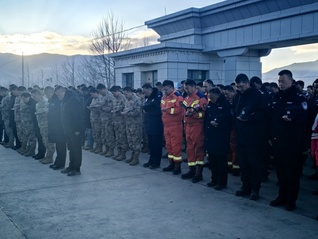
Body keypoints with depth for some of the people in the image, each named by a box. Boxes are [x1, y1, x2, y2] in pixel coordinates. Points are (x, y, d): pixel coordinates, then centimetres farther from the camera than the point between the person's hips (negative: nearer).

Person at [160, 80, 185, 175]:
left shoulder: (178, 96, -12)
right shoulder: (164, 97, 15)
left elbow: (179, 109, -22)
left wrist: (167, 110, -16)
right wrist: (163, 110, 0)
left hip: (175, 126, -8)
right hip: (166, 125, 8)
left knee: (176, 146, -4)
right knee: (168, 145, 13)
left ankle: (177, 166, 3)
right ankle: (172, 164, 23)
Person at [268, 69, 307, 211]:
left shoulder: (298, 97, -5)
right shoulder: (276, 97, 12)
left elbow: (304, 117, -11)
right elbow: (270, 117, 13)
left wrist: (291, 118, -27)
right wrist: (270, 136, 9)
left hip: (292, 142, -5)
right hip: (277, 141, 6)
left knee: (292, 172, 3)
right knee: (280, 170, 12)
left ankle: (291, 200, 13)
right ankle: (282, 196, 24)